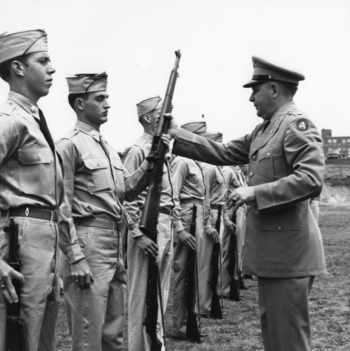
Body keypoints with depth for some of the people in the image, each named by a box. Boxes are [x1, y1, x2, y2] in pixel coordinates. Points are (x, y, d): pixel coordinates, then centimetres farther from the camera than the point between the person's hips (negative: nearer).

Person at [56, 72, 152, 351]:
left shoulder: (108, 147, 17)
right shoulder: (69, 145, -9)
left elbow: (127, 190, 17)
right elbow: (61, 209, -14)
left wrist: (149, 166, 1)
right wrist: (75, 258, -19)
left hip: (115, 242, 9)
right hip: (88, 242, -9)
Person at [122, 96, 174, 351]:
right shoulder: (138, 151, -11)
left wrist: (175, 225, 16)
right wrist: (138, 234, -20)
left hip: (167, 224, 9)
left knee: (161, 292, 16)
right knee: (144, 294, -2)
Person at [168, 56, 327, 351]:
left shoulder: (298, 124, -13)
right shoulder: (263, 130, 15)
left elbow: (312, 179, -23)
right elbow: (223, 153, 18)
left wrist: (255, 192, -22)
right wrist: (177, 135, 15)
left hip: (288, 251, -10)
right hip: (271, 249, 10)